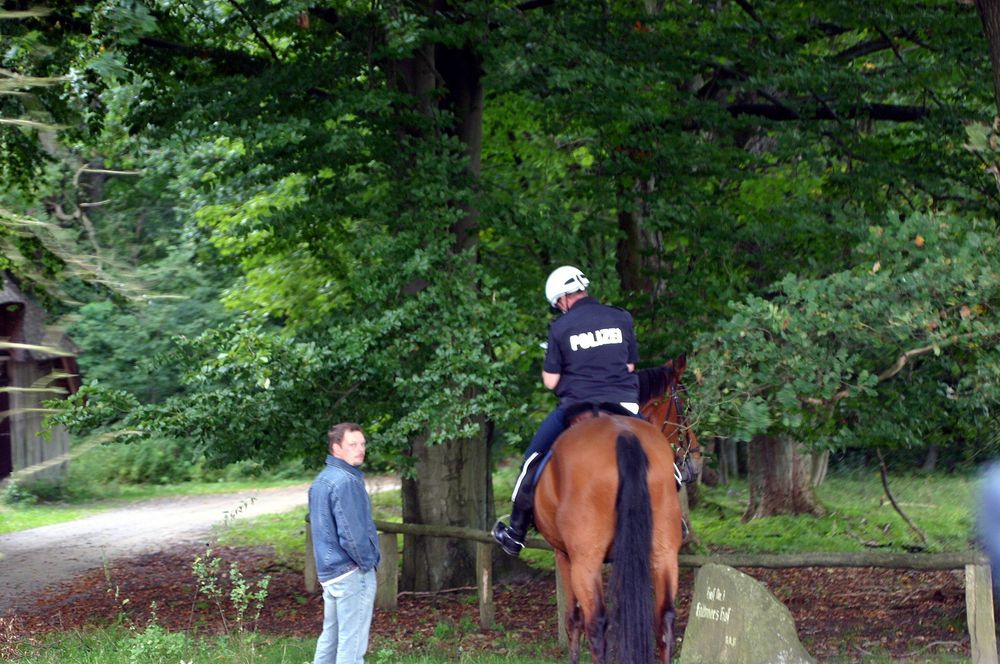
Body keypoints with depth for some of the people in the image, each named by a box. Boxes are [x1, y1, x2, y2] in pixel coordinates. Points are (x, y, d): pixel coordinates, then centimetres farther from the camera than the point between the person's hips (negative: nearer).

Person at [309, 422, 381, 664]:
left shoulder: (321, 480, 12)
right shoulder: (346, 481, -18)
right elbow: (351, 532, -22)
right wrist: (367, 562, -7)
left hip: (328, 571, 9)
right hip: (352, 572, -9)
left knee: (330, 637, 17)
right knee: (352, 644, -5)